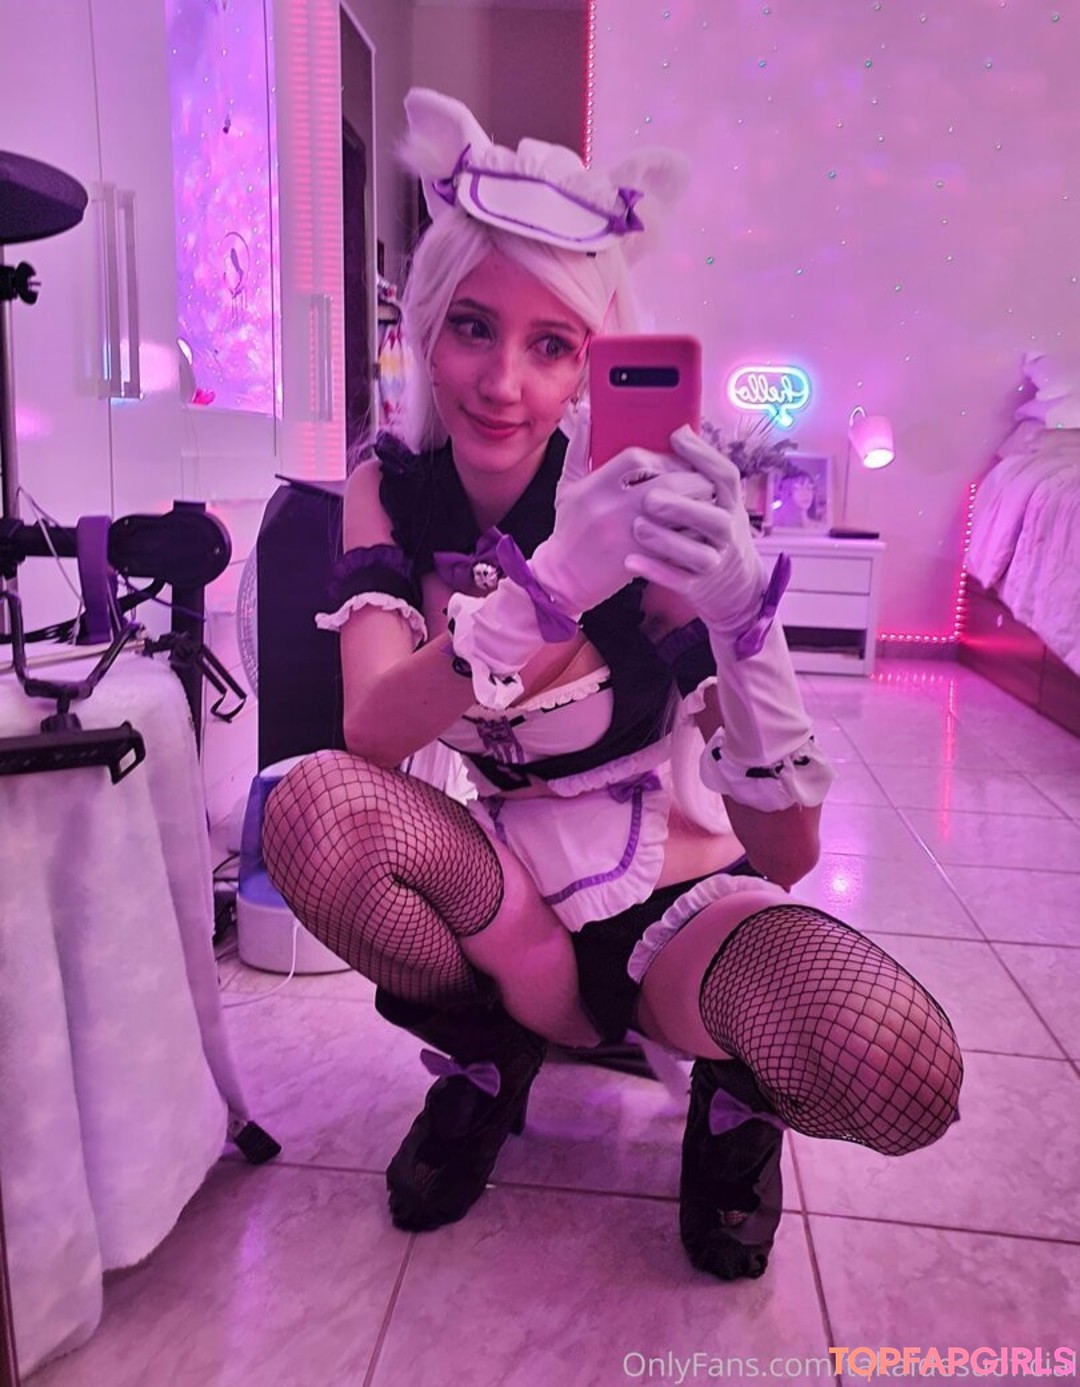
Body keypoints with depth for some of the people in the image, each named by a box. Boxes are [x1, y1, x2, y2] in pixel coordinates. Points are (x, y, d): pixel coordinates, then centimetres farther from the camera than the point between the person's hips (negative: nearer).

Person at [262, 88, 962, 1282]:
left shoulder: (638, 505, -16)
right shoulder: (392, 491, -7)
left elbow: (786, 856, -21)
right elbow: (371, 735, -25)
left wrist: (740, 612, -39)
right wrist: (545, 588, -42)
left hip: (678, 903, -1)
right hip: (511, 904, 2)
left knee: (897, 1071, -32)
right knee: (312, 807, -28)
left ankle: (736, 1091, 6)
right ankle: (489, 1053, 2)